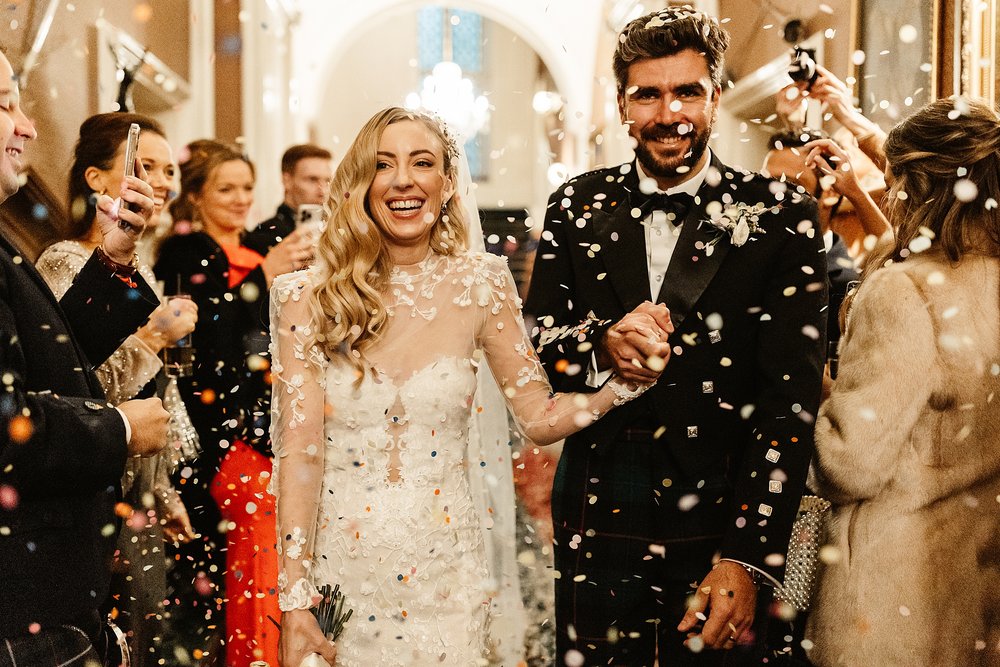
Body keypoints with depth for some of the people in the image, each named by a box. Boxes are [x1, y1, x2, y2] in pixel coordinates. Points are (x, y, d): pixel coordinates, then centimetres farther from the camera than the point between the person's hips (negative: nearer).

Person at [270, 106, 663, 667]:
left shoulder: (479, 284, -3)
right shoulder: (310, 300, -7)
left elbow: (540, 417, -1)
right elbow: (300, 453, -9)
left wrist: (623, 383, -18)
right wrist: (295, 597, -12)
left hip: (444, 572, 1)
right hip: (340, 567, -1)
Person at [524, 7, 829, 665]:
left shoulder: (781, 218, -5)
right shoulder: (578, 207, 4)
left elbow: (791, 398, -10)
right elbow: (533, 344, 7)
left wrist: (749, 558, -18)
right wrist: (599, 348, -16)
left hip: (721, 521, -2)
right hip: (598, 517, 2)